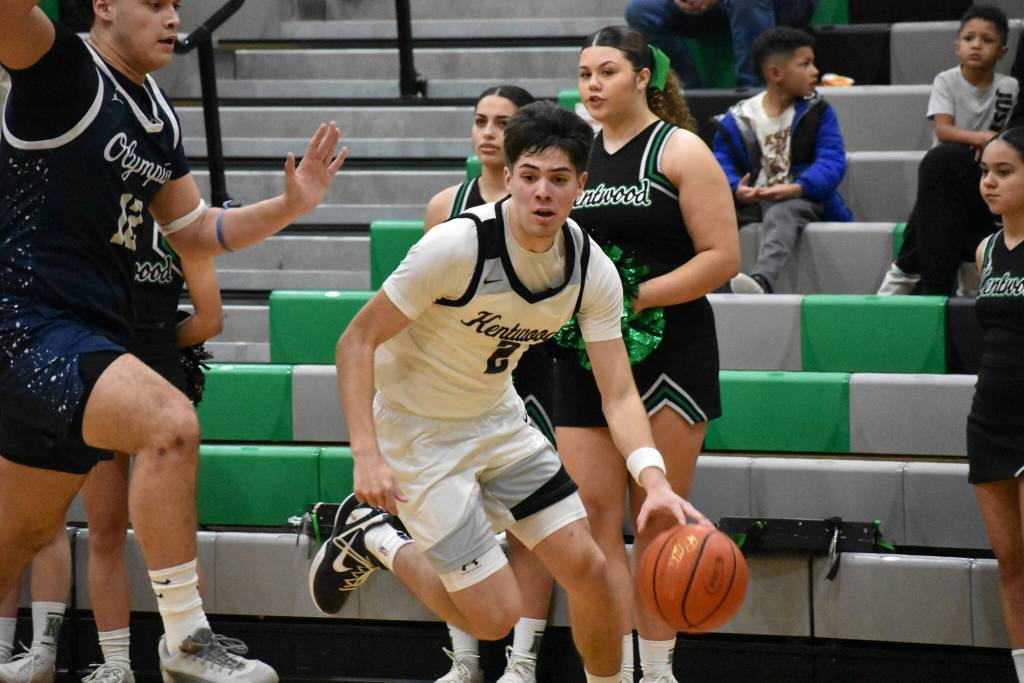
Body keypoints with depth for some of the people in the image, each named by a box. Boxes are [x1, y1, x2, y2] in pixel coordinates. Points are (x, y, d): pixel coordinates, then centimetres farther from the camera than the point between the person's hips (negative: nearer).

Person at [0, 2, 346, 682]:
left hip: (92, 341, 10)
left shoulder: (158, 114, 16)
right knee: (171, 421, -30)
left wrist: (289, 206, 11)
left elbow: (194, 233, 22)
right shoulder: (64, 70, -10)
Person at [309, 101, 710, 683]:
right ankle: (373, 540, 16)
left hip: (496, 418, 6)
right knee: (496, 614, -8)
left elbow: (619, 395, -10)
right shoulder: (457, 247, -28)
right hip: (417, 432, -6)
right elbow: (357, 342, -21)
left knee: (587, 567, 0)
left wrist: (655, 481, -29)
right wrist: (367, 456, -30)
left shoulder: (593, 270, -11)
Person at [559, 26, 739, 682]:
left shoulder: (679, 150, -4)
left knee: (657, 522, 1)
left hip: (668, 354, -5)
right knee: (594, 516, -4)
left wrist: (635, 299, -16)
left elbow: (723, 257, -10)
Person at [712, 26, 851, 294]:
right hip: (751, 200, 4)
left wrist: (798, 188, -25)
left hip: (799, 199, -4)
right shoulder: (738, 119, 7)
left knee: (781, 214, -39)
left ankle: (763, 279, -64)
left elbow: (832, 162, -7)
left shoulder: (818, 112, 4)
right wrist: (736, 189, -20)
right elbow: (722, 163, 3)